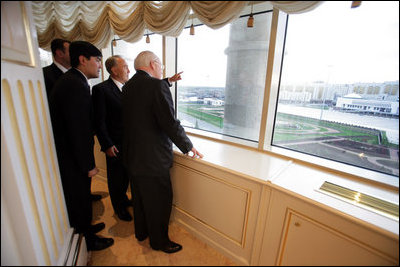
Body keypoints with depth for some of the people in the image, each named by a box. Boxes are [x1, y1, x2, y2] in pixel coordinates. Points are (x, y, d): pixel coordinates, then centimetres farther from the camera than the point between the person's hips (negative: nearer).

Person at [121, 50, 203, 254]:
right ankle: (159, 241, 36)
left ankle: (141, 232, 49)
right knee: (159, 201, 13)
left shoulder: (128, 86, 5)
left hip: (132, 156, 9)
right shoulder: (157, 86, -21)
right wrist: (188, 146, -11)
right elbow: (170, 124, -23)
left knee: (139, 197, 26)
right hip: (152, 159, -9)